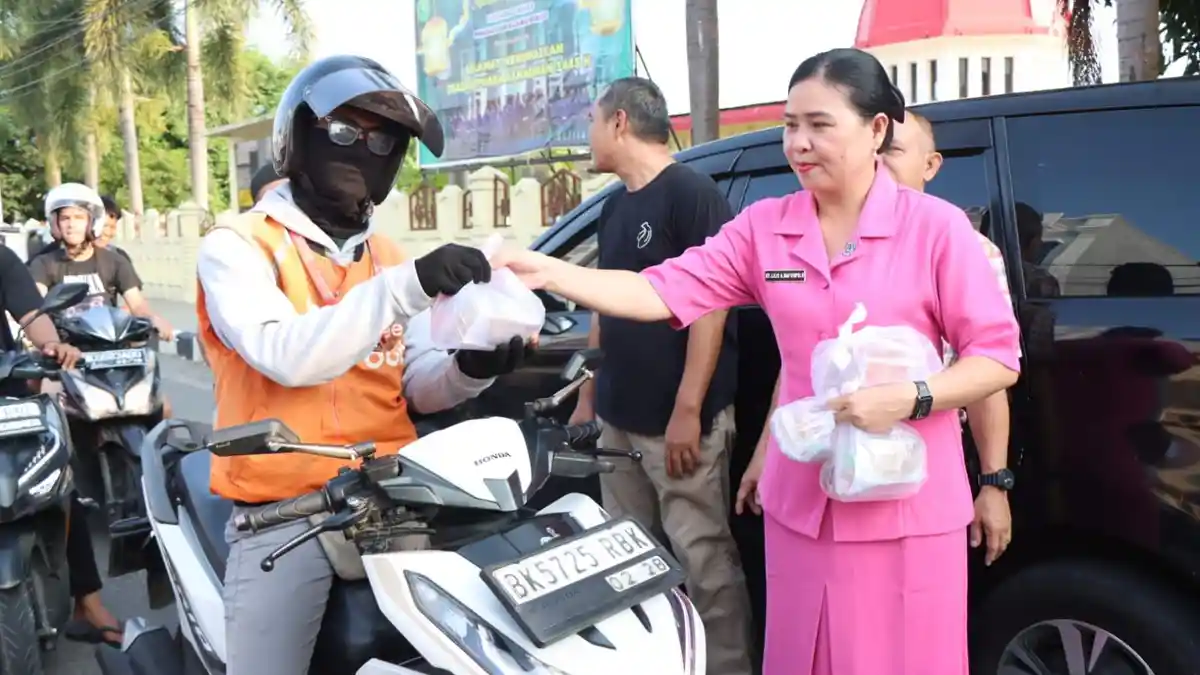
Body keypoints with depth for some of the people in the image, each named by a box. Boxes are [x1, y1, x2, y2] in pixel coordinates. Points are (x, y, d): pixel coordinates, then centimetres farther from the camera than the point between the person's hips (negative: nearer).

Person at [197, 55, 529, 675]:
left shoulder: (388, 257, 14)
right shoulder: (236, 248, -2)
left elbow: (417, 388, 13)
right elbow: (286, 356, -21)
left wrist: (470, 368, -10)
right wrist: (408, 286, -30)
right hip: (283, 514, -4)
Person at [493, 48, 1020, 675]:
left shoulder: (936, 227, -7)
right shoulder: (763, 228, 3)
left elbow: (997, 357, -5)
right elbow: (661, 293, -6)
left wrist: (909, 398, -21)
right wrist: (550, 272, -18)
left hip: (908, 511, -3)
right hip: (802, 506, 4)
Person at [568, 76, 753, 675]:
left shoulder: (692, 193, -9)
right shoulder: (614, 207, 16)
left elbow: (710, 303, -15)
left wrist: (687, 410, -20)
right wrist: (587, 397, 19)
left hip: (677, 421, -8)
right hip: (618, 418, 8)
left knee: (704, 560, -5)